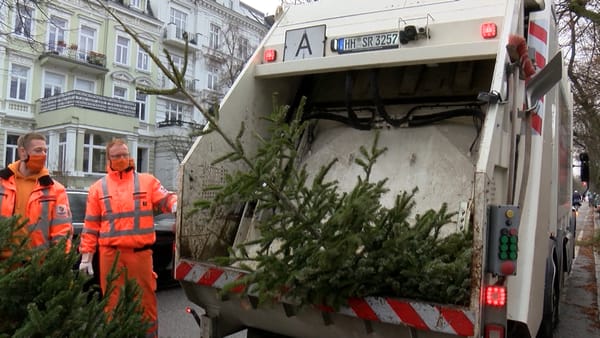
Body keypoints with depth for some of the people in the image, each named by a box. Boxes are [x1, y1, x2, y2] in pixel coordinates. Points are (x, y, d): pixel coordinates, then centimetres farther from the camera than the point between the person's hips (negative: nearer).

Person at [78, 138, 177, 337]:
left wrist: (177, 205, -24)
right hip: (110, 254, 1)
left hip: (140, 253, -1)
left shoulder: (147, 181, 6)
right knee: (112, 302, 11)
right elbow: (91, 225, 9)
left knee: (145, 300, 5)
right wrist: (86, 256, 6)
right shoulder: (98, 188, 10)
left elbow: (166, 200, 0)